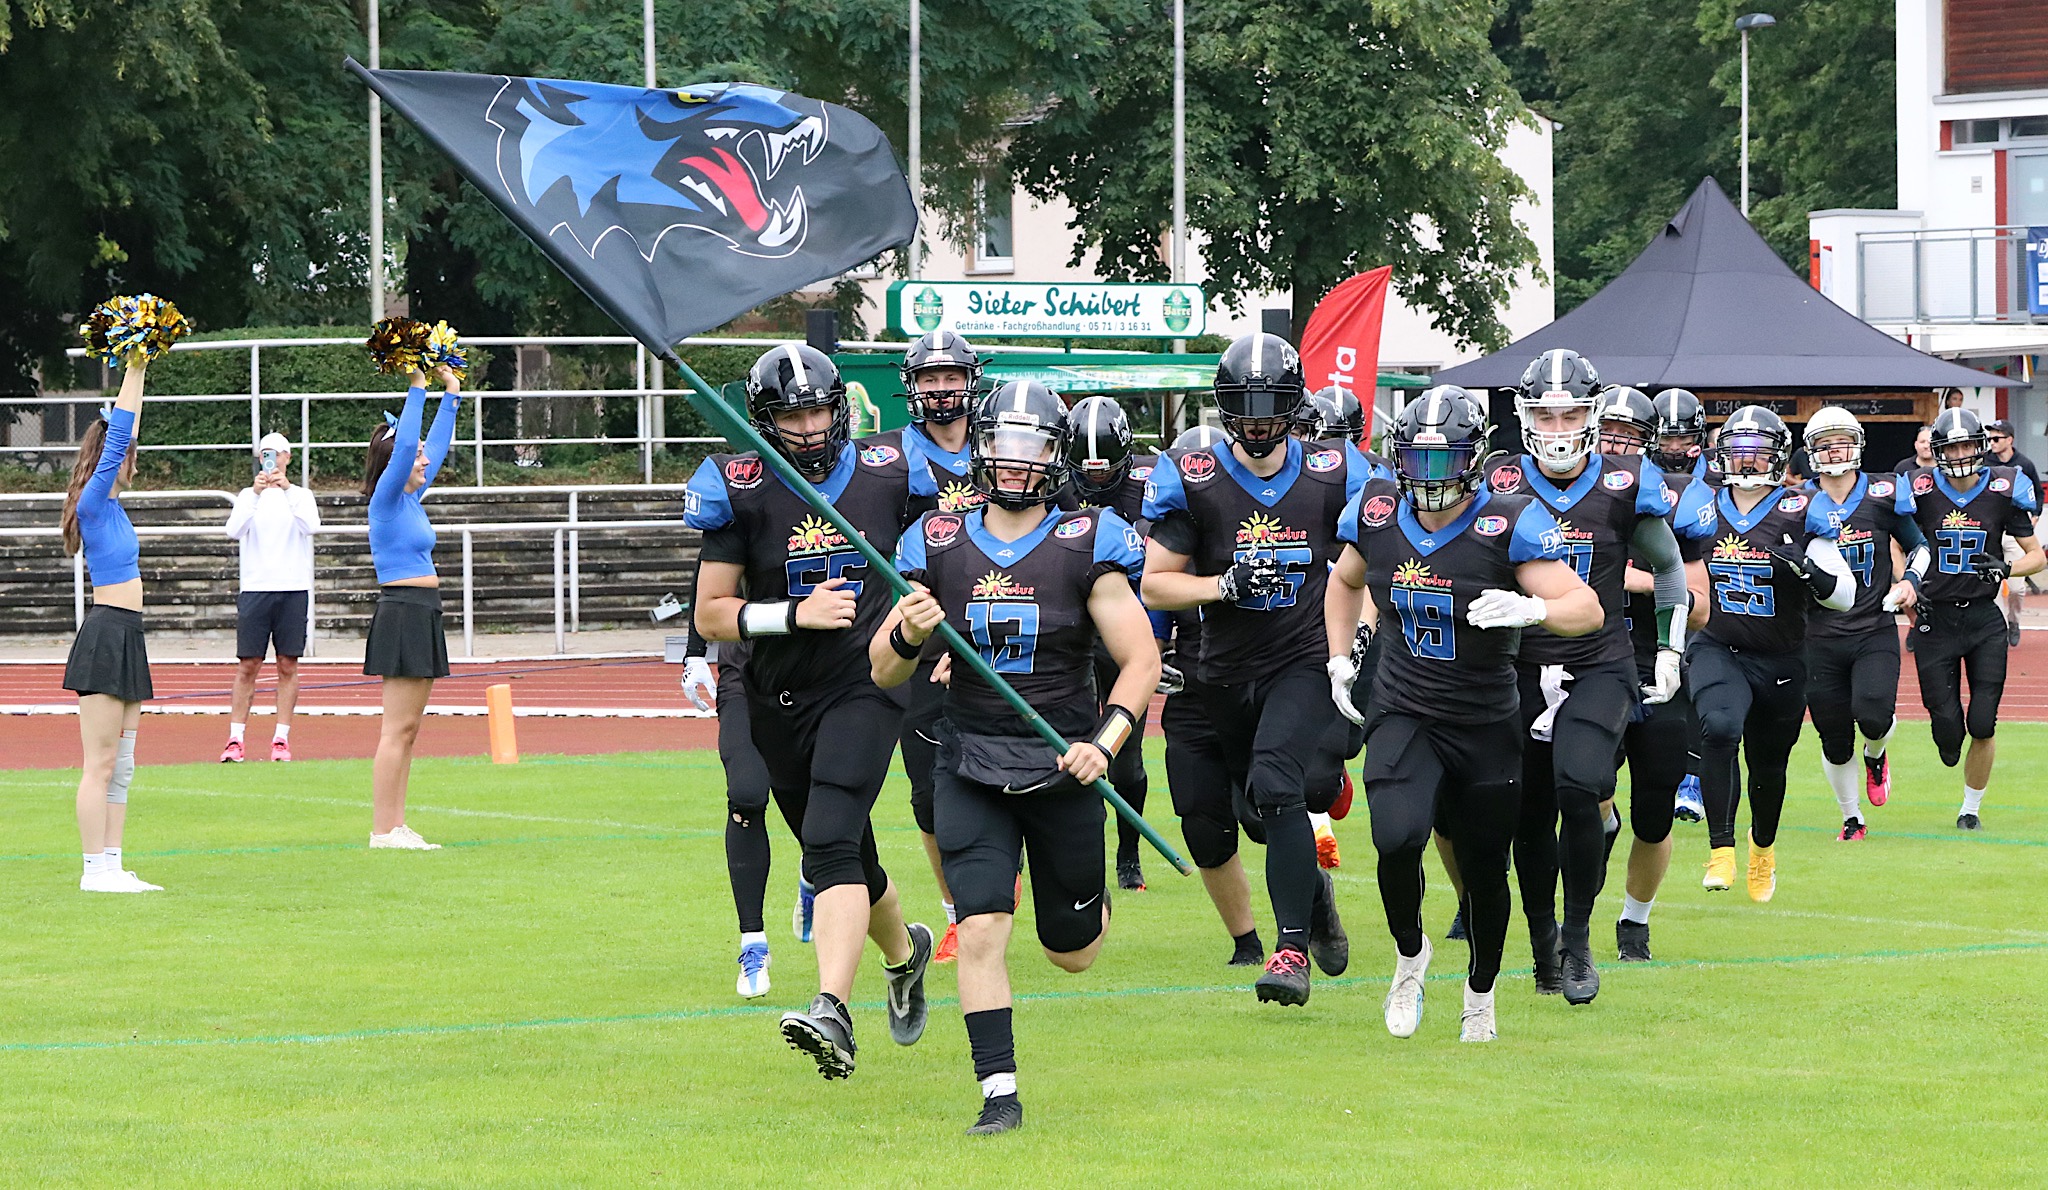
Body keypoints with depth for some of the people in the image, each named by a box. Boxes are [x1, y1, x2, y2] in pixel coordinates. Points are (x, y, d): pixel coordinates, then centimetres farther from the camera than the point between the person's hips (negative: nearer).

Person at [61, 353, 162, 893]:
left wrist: (139, 373, 21)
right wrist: (132, 374, -10)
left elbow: (123, 433, 22)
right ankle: (95, 869, -7)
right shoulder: (94, 503, -9)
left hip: (126, 636, 10)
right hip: (105, 636, -10)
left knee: (120, 765, 10)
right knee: (100, 763, -8)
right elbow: (116, 437, -14)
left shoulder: (112, 505, 13)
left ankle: (111, 866, 12)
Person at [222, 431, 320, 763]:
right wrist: (256, 494, -22)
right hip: (255, 587, 0)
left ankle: (282, 739, 4)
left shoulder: (301, 496, 8)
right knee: (247, 665, -2)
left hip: (293, 589, 0)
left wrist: (288, 490, -22)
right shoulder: (248, 496, 9)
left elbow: (311, 526, -12)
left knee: (288, 665, 0)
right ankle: (235, 739, 0)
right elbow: (234, 530, -9)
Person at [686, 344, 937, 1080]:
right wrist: (792, 614, -18)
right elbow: (710, 614, -4)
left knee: (831, 843, -22)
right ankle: (904, 951, 47)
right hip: (780, 698, 2)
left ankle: (833, 1012, -31)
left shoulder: (886, 476, 0)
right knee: (850, 859, 15)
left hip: (864, 684, -2)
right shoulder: (739, 490, -4)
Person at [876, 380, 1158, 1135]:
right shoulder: (937, 547, 1)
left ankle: (1094, 906, 48)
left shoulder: (1085, 545, -5)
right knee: (981, 932, -16)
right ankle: (999, 1093, -6)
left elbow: (1140, 659, -5)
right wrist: (908, 634, -18)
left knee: (1072, 953, 11)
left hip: (1063, 765, -1)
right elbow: (883, 673, 5)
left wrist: (1105, 742, -20)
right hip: (971, 769, 1)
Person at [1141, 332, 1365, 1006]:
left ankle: (1292, 950, -21)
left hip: (1305, 664, -3)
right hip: (1226, 672, 3)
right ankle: (1312, 889, 45)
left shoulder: (1332, 476, -1)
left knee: (1275, 786, -24)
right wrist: (1227, 585, -17)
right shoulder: (1191, 480, -4)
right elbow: (1155, 585, -2)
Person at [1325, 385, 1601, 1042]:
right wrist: (1340, 658, 10)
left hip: (1486, 724, -1)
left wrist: (1531, 608, -40)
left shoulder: (1509, 524, -15)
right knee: (1398, 836, -24)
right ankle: (1409, 953, 5)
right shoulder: (1376, 511, -3)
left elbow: (1586, 609, -20)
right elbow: (1345, 582, 20)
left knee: (1485, 870, 9)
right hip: (1404, 715, 1)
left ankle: (1480, 995, 35)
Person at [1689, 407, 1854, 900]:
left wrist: (1807, 568, -26)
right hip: (1716, 651, 0)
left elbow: (1845, 595, -9)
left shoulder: (1799, 515, -7)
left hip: (1781, 663, 0)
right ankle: (1721, 850, -25)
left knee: (1769, 766, 15)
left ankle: (1764, 846, 46)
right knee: (1719, 729, -30)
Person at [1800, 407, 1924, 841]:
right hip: (1821, 638, 1)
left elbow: (1919, 547, 11)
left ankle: (1876, 756, 14)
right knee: (1834, 740, 3)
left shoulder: (1883, 496, -1)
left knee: (1873, 714, -23)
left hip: (1875, 631, -1)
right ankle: (1852, 818, 25)